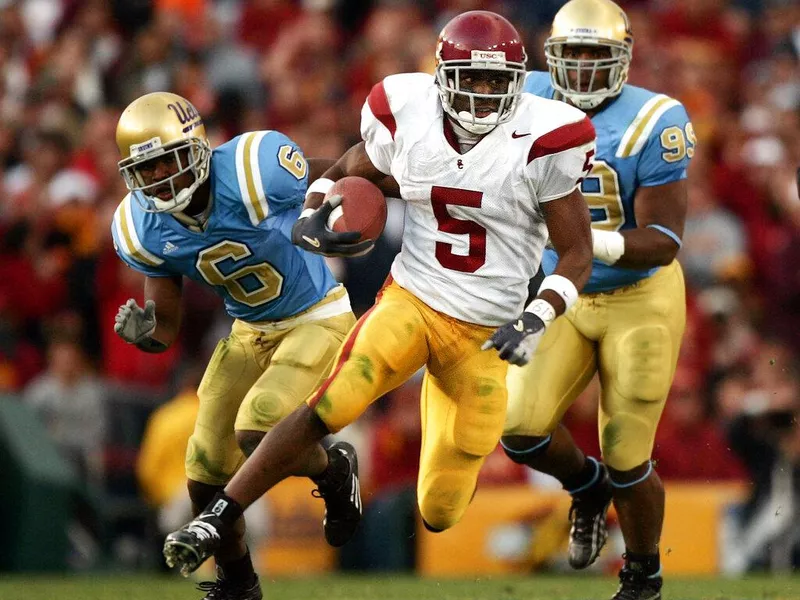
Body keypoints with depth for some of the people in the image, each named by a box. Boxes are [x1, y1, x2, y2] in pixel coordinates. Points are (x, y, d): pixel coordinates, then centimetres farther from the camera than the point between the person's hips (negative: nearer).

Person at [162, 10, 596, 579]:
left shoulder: (543, 141, -14)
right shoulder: (408, 116, -6)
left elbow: (578, 252, -7)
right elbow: (357, 167, 16)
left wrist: (536, 320, -21)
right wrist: (317, 206, -4)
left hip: (485, 334, -1)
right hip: (412, 299, 1)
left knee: (440, 513, 3)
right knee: (330, 406, -27)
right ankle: (215, 521, -18)